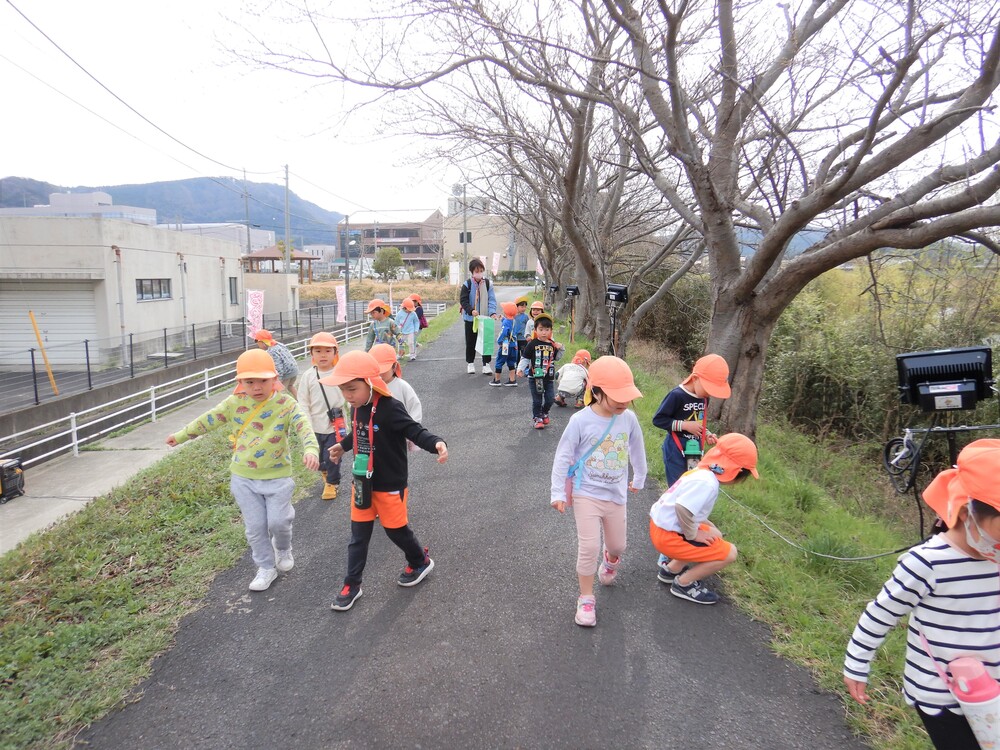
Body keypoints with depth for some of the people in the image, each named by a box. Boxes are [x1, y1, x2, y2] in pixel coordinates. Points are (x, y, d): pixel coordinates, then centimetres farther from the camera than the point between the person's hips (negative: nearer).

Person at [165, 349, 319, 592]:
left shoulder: (286, 405, -14)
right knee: (255, 526, 9)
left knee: (278, 521, 1)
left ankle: (283, 549, 36)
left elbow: (304, 427, -28)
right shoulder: (234, 403, -4)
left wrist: (311, 449, -48)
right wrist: (182, 435, 20)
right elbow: (208, 420, 11)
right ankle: (266, 567, 28)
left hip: (277, 476, -3)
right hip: (243, 477, 3)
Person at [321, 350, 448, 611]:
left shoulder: (390, 409, -25)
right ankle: (352, 585, 25)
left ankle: (421, 561, 39)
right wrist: (342, 446, 35)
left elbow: (415, 431, -29)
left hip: (390, 485, -6)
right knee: (358, 535, 12)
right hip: (362, 482, 6)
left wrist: (436, 444, -48)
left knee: (396, 529, 11)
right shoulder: (356, 409, -1)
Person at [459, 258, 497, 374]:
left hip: (485, 317, 1)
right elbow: (463, 300, -10)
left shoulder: (488, 283, -3)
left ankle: (486, 364, 14)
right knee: (471, 342, 11)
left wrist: (492, 312, -19)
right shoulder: (467, 284, -8)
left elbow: (491, 299, -4)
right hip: (471, 318, -1)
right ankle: (470, 363, 25)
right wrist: (471, 310, -25)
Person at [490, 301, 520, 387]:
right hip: (513, 345, 7)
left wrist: (499, 341, -10)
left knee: (499, 362, 5)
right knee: (511, 363, 14)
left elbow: (503, 333, -25)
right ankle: (512, 380, 15)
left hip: (505, 345, -7)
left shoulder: (506, 322, -17)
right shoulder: (514, 321, 3)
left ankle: (496, 380, 12)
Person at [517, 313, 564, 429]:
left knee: (550, 399, 7)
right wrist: (520, 369, -16)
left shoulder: (552, 345, 4)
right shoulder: (532, 344, -8)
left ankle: (544, 413, 33)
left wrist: (560, 349, 1)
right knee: (537, 400, 4)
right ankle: (537, 418, 19)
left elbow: (556, 358, 17)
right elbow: (525, 358, -4)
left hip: (549, 377, 3)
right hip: (535, 377, -3)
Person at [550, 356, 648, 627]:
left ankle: (610, 559, 55)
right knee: (589, 547, -8)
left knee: (617, 545, 17)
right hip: (586, 495, -4)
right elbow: (563, 457, -11)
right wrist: (558, 493, -10)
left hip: (616, 496, 4)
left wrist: (639, 478, 23)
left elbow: (637, 450, 11)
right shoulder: (580, 421, -19)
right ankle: (586, 599, 12)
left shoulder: (629, 418, -8)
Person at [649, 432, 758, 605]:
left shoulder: (700, 472, 6)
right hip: (669, 536, -9)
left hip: (661, 524, 10)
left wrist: (704, 523, 8)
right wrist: (693, 534, -17)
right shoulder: (707, 482, -23)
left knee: (715, 535, 24)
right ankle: (683, 584, 8)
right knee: (729, 553, -2)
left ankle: (672, 569, 25)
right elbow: (682, 509, -33)